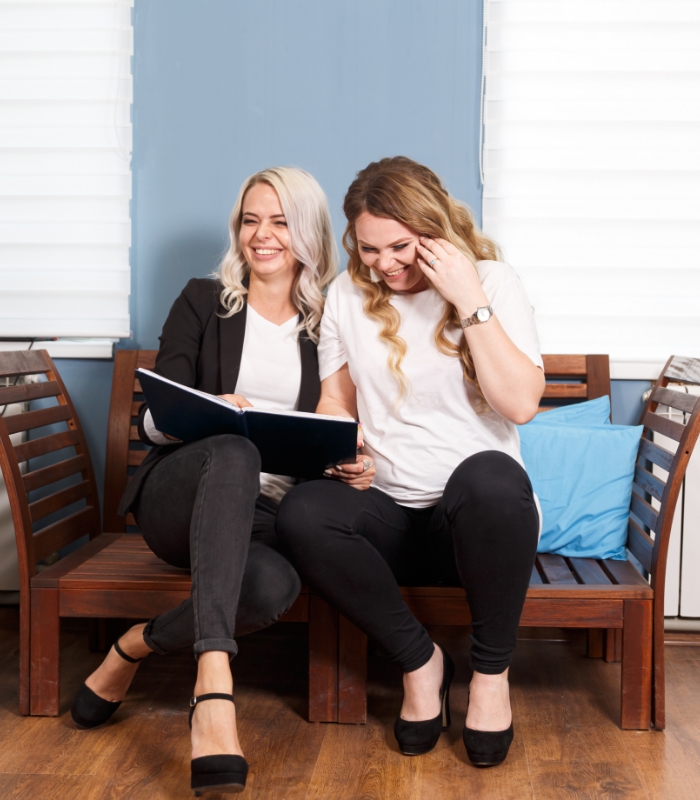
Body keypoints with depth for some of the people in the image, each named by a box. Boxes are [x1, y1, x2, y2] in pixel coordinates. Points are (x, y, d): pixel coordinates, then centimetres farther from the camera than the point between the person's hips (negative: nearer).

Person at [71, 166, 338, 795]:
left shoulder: (329, 322, 15)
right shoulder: (203, 302, 12)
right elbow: (153, 423, 5)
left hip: (264, 514, 1)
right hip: (179, 498, -1)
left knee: (275, 585, -36)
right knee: (234, 452, -39)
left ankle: (133, 648, -10)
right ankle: (214, 683, -47)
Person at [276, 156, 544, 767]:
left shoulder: (493, 281, -1)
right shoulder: (348, 294, 10)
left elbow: (521, 403, -12)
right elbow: (335, 402, 14)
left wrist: (470, 303, -16)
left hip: (479, 512, -2)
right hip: (389, 512, 3)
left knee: (488, 475, -39)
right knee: (302, 514, -30)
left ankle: (491, 669, -14)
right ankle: (419, 659, -8)